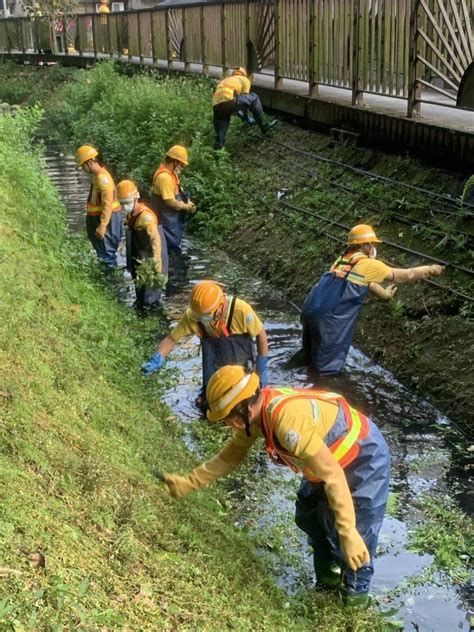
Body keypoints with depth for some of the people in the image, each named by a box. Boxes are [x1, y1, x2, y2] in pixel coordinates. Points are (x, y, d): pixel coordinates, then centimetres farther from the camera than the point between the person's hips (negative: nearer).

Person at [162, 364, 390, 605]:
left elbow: (332, 475, -37)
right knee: (308, 517, 19)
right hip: (333, 457, 9)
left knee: (356, 533, -6)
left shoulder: (287, 420, -39)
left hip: (365, 457, -9)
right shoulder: (256, 411, -11)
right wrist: (188, 483, 4)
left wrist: (348, 534, -35)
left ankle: (356, 594, 19)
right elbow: (230, 456, 6)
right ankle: (328, 579, 41)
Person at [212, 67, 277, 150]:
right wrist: (246, 117, 40)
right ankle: (263, 125, 19)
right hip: (228, 101, -5)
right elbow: (245, 97, 26)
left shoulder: (224, 80, 41)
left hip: (216, 105, 5)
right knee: (254, 98, 16)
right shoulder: (245, 80, 26)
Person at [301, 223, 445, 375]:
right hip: (328, 318, -8)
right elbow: (405, 275, 7)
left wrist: (384, 293, 51)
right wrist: (430, 270, 21)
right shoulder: (369, 264, -3)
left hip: (310, 309, 8)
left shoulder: (343, 260, 19)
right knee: (327, 368, 5)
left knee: (313, 358, 24)